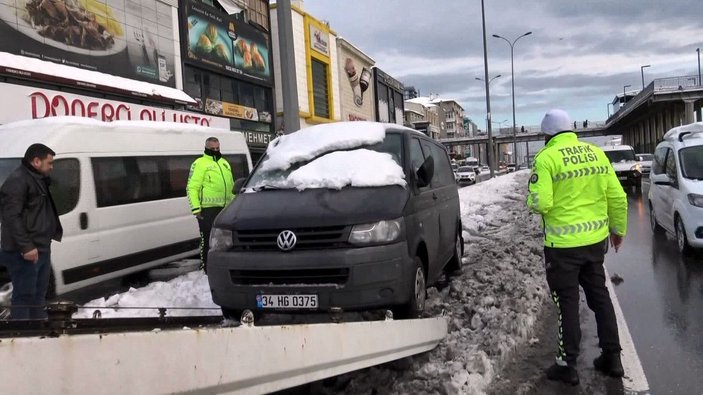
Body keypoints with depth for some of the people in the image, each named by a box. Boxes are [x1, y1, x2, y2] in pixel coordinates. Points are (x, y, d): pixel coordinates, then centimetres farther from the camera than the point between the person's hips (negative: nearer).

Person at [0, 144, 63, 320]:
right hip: (24, 252, -10)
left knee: (38, 295, 18)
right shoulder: (17, 180, -14)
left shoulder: (38, 179, 18)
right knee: (24, 295, -6)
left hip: (40, 249, 10)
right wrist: (26, 246, -26)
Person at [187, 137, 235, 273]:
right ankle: (207, 269, 3)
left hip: (225, 208, 7)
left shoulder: (224, 163, 19)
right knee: (208, 240, -4)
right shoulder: (200, 164, -4)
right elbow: (192, 188, -10)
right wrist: (195, 208, -17)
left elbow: (231, 186, 26)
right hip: (208, 209, -7)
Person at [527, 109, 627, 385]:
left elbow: (540, 203, -22)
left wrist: (532, 200, 1)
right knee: (599, 296, 18)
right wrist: (618, 229, 20)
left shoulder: (547, 158, -13)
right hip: (595, 239, 6)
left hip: (563, 244, -6)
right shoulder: (596, 153, 6)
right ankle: (612, 357, 27)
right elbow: (617, 197, 7)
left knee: (567, 302, 4)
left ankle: (567, 364, 13)